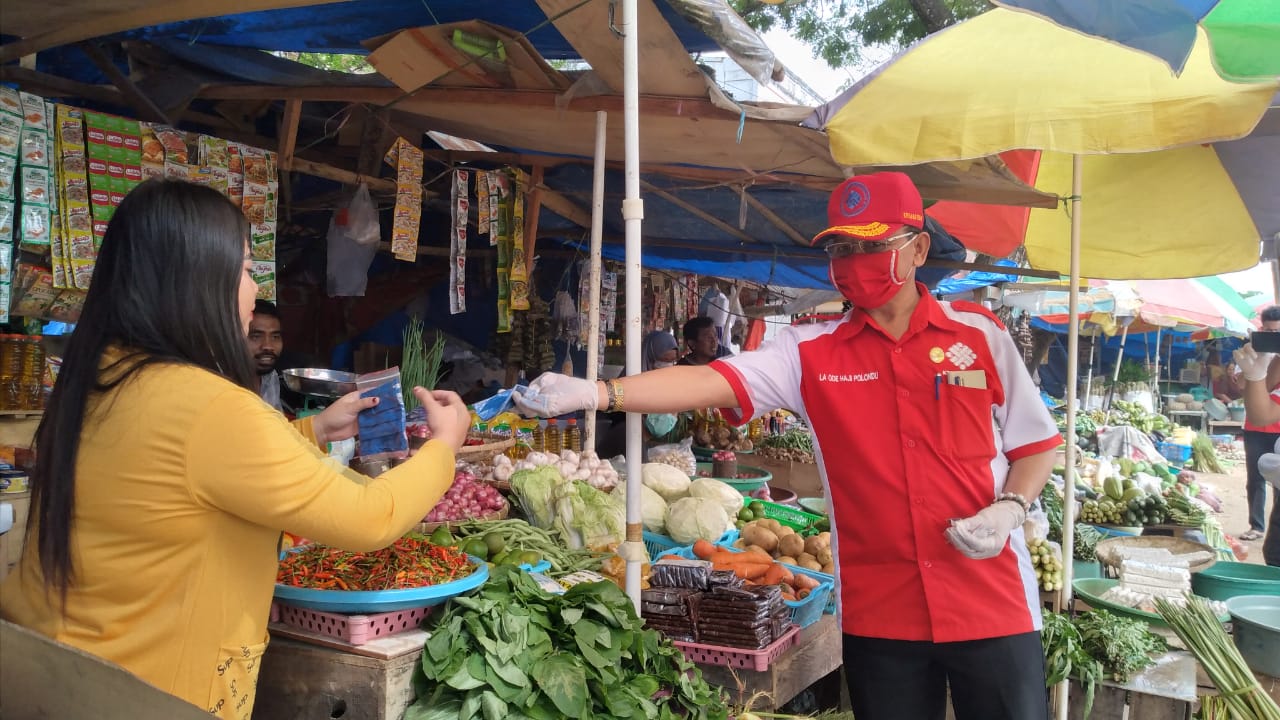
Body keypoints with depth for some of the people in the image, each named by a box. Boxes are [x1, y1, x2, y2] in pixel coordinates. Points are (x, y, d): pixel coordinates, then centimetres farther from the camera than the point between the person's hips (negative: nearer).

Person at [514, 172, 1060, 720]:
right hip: (878, 613, 0)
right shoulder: (810, 352, -2)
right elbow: (711, 381, -16)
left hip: (990, 604, 0)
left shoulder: (979, 334, 0)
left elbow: (1036, 444, 8)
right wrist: (595, 393, -29)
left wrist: (1009, 509, -11)